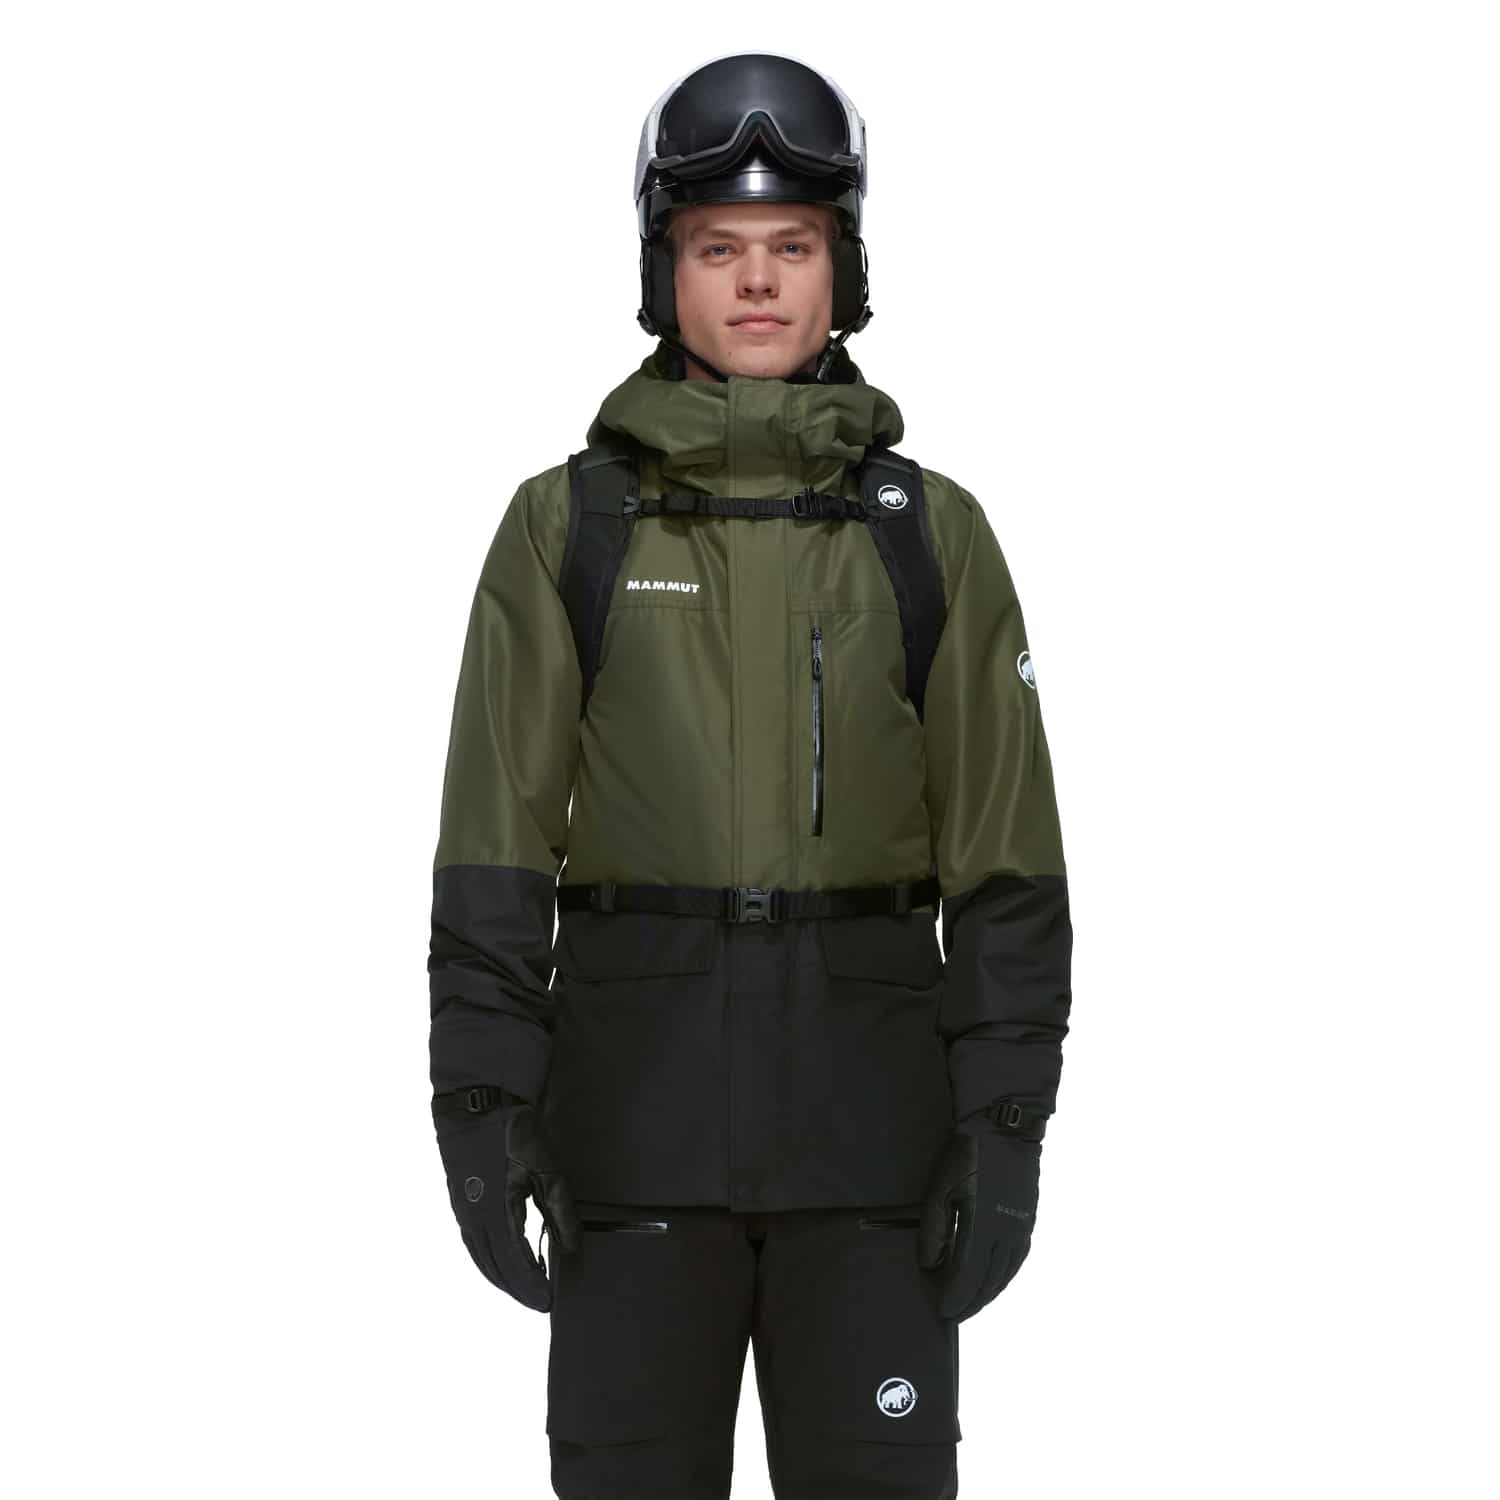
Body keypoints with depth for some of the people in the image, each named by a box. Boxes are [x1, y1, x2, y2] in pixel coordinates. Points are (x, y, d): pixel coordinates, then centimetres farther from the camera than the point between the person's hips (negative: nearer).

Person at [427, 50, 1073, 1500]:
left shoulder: (931, 533, 4)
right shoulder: (566, 525, 2)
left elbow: (1006, 852, 2)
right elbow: (494, 841, 0)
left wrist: (1008, 1128, -6)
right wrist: (478, 1111, -7)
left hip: (866, 1093, 0)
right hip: (643, 1090, 0)